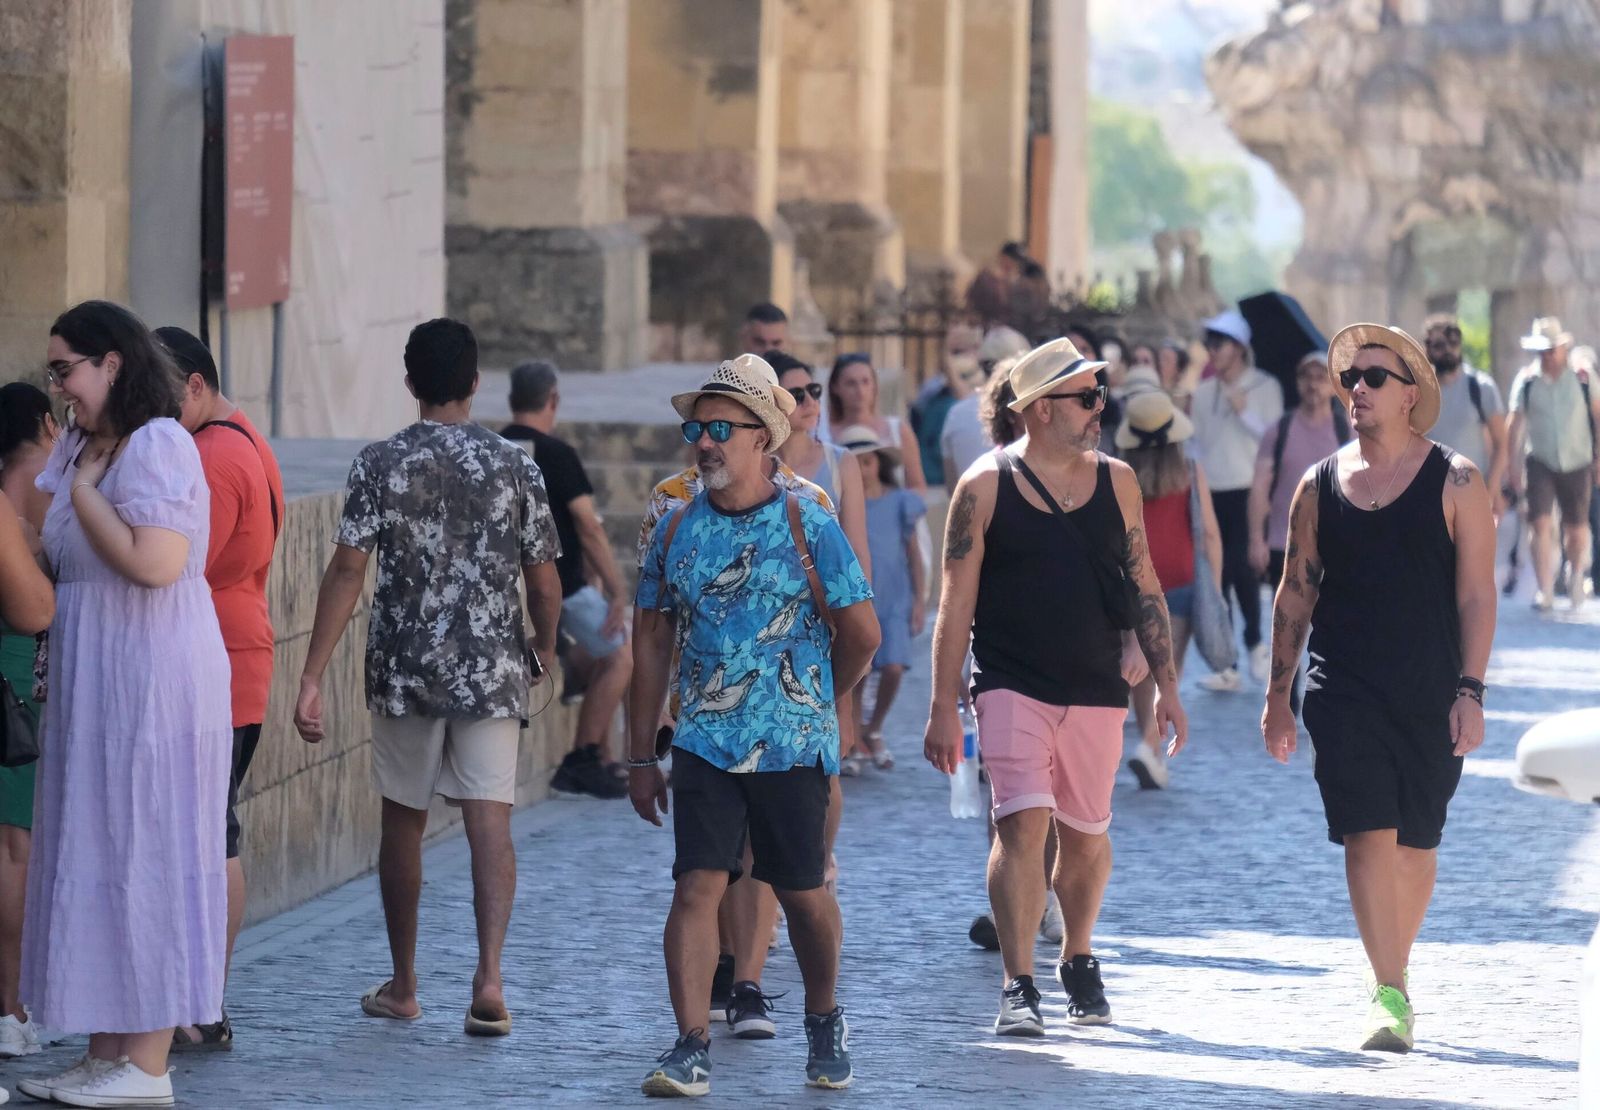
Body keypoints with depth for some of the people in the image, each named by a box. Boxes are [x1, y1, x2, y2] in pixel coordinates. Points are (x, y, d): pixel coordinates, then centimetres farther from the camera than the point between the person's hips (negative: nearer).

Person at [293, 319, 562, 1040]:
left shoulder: (379, 464, -4)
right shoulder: (514, 465, -2)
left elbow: (348, 571, -10)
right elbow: (544, 581, 0)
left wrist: (312, 678, -10)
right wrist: (543, 651, 20)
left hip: (404, 670, 0)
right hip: (492, 672, 0)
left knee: (403, 824, 14)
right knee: (489, 821, -4)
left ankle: (403, 987, 22)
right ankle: (489, 975, -21)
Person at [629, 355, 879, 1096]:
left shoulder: (806, 527, -6)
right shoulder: (678, 529, 5)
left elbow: (862, 632, -1)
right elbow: (652, 639, 9)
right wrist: (642, 755, 8)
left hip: (792, 748, -2)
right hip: (704, 747, 2)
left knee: (803, 893, 10)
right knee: (696, 886, -10)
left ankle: (823, 1023, 32)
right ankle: (691, 1049, -10)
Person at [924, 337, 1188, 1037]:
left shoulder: (1116, 482, 7)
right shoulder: (986, 487, -3)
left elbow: (1144, 588, 13)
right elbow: (956, 604, -3)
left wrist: (1165, 683, 9)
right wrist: (943, 708, -7)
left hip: (1097, 691, 4)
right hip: (1012, 685, -4)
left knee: (1085, 836, 11)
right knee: (1022, 824, -16)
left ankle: (1078, 961, 34)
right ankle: (1019, 988, -14)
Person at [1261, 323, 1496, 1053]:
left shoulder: (1455, 483, -1)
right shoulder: (1320, 486, 7)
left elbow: (1476, 593, -3)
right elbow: (1296, 591, 12)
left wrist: (1470, 691, -10)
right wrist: (1277, 695, 10)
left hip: (1430, 694, -1)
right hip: (1344, 692, 1)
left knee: (1415, 843, 8)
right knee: (1369, 836, -12)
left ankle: (1392, 978, 25)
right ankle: (1389, 994, -14)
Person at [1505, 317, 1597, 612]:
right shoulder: (1526, 381, -2)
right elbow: (1515, 427, 1)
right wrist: (1514, 467, -1)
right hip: (1540, 463, 0)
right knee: (1540, 524, -13)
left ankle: (1576, 576, 35)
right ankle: (1545, 591, -9)